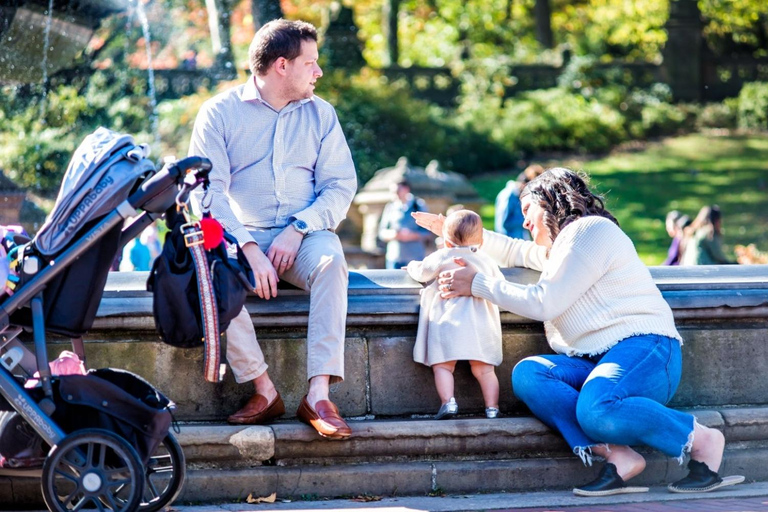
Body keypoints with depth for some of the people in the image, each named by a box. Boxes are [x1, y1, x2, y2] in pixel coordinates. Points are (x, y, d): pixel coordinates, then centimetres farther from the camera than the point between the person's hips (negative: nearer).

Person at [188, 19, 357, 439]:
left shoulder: (320, 113, 10)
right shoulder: (220, 112, 1)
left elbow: (341, 185, 4)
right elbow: (209, 191, -7)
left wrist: (298, 230, -14)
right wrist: (249, 249, -21)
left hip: (305, 235, 1)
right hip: (242, 235, -1)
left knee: (331, 261, -33)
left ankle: (318, 394, -37)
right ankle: (264, 391, -26)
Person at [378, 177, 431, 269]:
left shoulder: (418, 205, 2)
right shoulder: (390, 207, 8)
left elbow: (427, 232, 1)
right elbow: (382, 232, 10)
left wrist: (412, 235, -15)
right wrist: (393, 234, -11)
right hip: (394, 257, 2)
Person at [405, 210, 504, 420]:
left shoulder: (442, 257, 12)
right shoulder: (487, 261, 21)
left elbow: (422, 272, 24)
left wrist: (412, 266, 47)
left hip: (448, 321, -3)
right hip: (481, 323, 3)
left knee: (443, 366, -3)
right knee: (483, 369, 5)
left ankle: (448, 401, -20)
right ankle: (492, 407, -4)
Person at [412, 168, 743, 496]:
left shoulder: (590, 231, -3)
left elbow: (545, 303, -9)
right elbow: (514, 252, 49)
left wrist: (478, 284, 0)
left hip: (645, 350, -9)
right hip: (597, 361, 9)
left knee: (596, 410, -39)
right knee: (526, 373, -18)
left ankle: (702, 440, -17)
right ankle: (616, 455, -31)